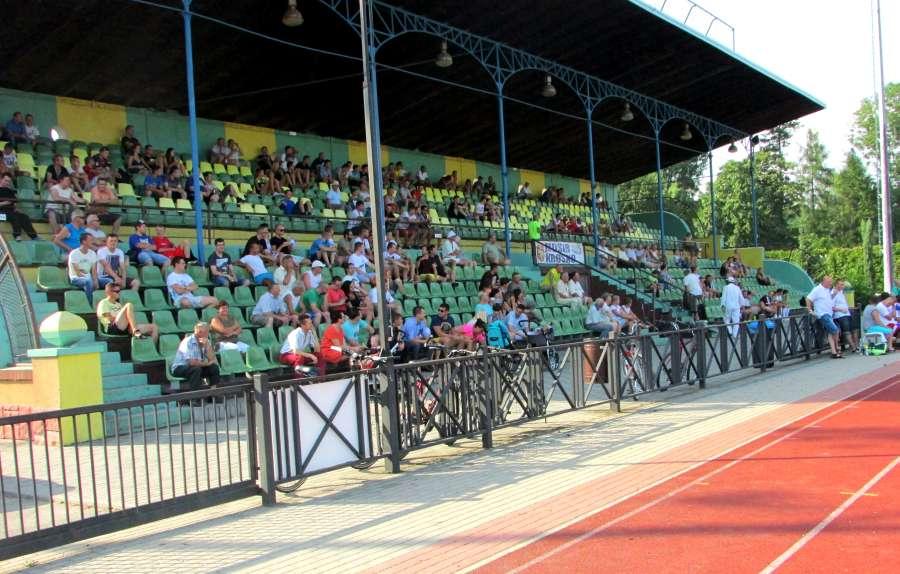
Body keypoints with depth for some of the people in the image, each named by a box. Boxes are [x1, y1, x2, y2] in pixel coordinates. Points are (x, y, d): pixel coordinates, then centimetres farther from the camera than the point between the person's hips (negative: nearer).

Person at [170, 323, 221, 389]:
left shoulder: (206, 341, 0)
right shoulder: (188, 342, -21)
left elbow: (211, 359, -9)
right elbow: (191, 362, -30)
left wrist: (207, 345, -22)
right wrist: (206, 363, -14)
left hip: (198, 367, 7)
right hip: (180, 368, -7)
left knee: (214, 367, -13)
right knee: (196, 369, -34)